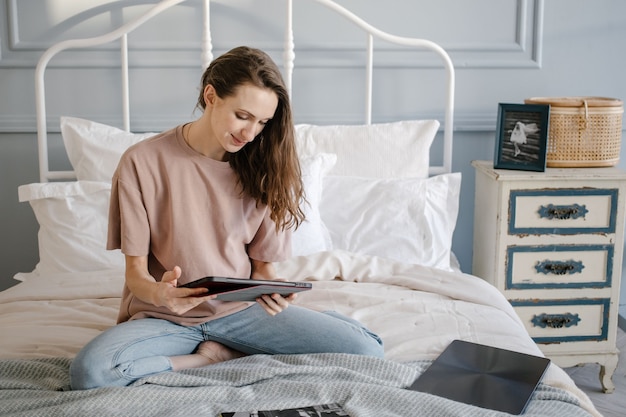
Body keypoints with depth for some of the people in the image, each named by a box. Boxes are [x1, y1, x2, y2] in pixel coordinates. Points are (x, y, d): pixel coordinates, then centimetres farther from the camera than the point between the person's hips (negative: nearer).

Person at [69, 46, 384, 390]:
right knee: (89, 371, -34)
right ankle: (214, 358, -10)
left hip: (239, 309, 2)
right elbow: (135, 271, -8)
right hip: (166, 316, -1)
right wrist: (158, 293, -32)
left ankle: (223, 353, -6)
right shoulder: (142, 162, -9)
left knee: (366, 350, -17)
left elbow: (263, 264, 3)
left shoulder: (261, 168, -1)